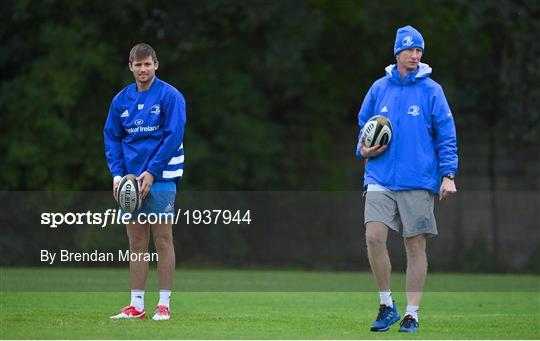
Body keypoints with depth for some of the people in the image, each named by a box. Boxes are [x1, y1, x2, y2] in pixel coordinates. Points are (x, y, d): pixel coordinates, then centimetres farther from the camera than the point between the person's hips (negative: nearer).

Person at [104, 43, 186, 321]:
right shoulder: (121, 100, 9)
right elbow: (112, 138, 11)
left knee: (162, 239, -2)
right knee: (136, 242, 6)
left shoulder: (170, 96, -6)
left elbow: (173, 136, -11)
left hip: (160, 178, -5)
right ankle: (136, 305, 8)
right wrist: (117, 174, -2)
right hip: (130, 180, 5)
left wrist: (151, 172, -16)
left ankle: (164, 304, 1)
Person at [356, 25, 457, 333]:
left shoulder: (431, 90, 2)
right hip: (381, 178, 2)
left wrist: (448, 175, -8)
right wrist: (363, 150, 1)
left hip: (419, 181, -2)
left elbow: (446, 135, 1)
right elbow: (364, 125, 21)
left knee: (416, 245, 1)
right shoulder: (379, 88, 9)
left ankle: (412, 313, 10)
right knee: (374, 237, -13)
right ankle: (387, 305, 3)